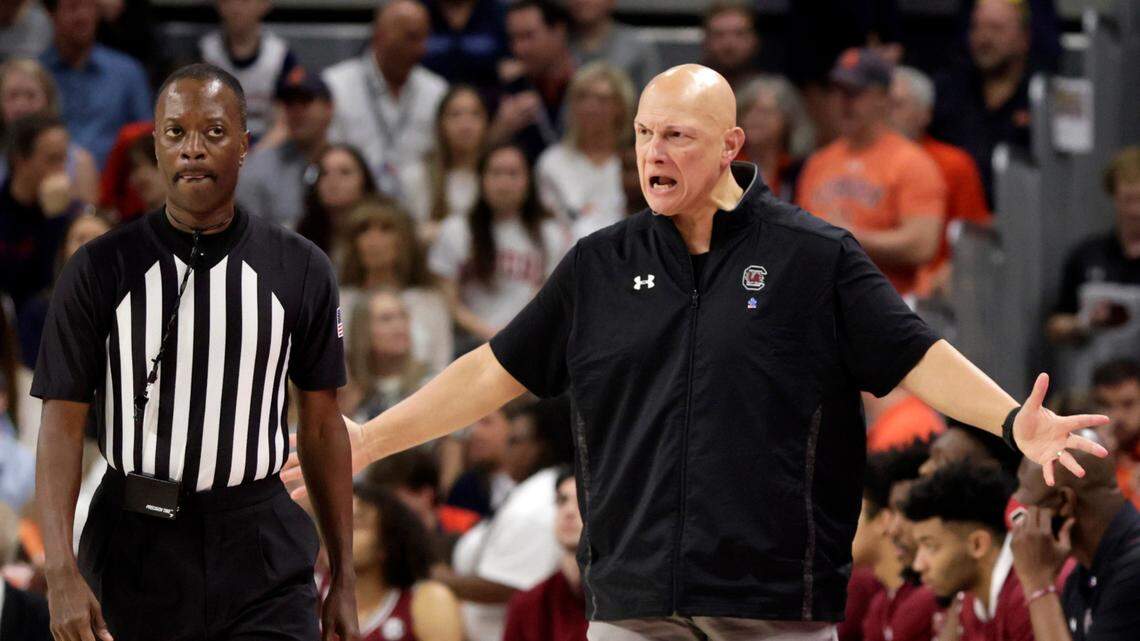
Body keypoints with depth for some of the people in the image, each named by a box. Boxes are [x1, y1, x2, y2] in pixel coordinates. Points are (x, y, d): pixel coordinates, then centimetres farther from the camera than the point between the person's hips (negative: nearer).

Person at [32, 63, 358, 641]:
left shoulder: (300, 271, 3)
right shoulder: (99, 269, -1)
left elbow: (322, 427, 9)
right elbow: (62, 425, -4)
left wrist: (343, 580, 8)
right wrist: (61, 571, -16)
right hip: (133, 548, 0)